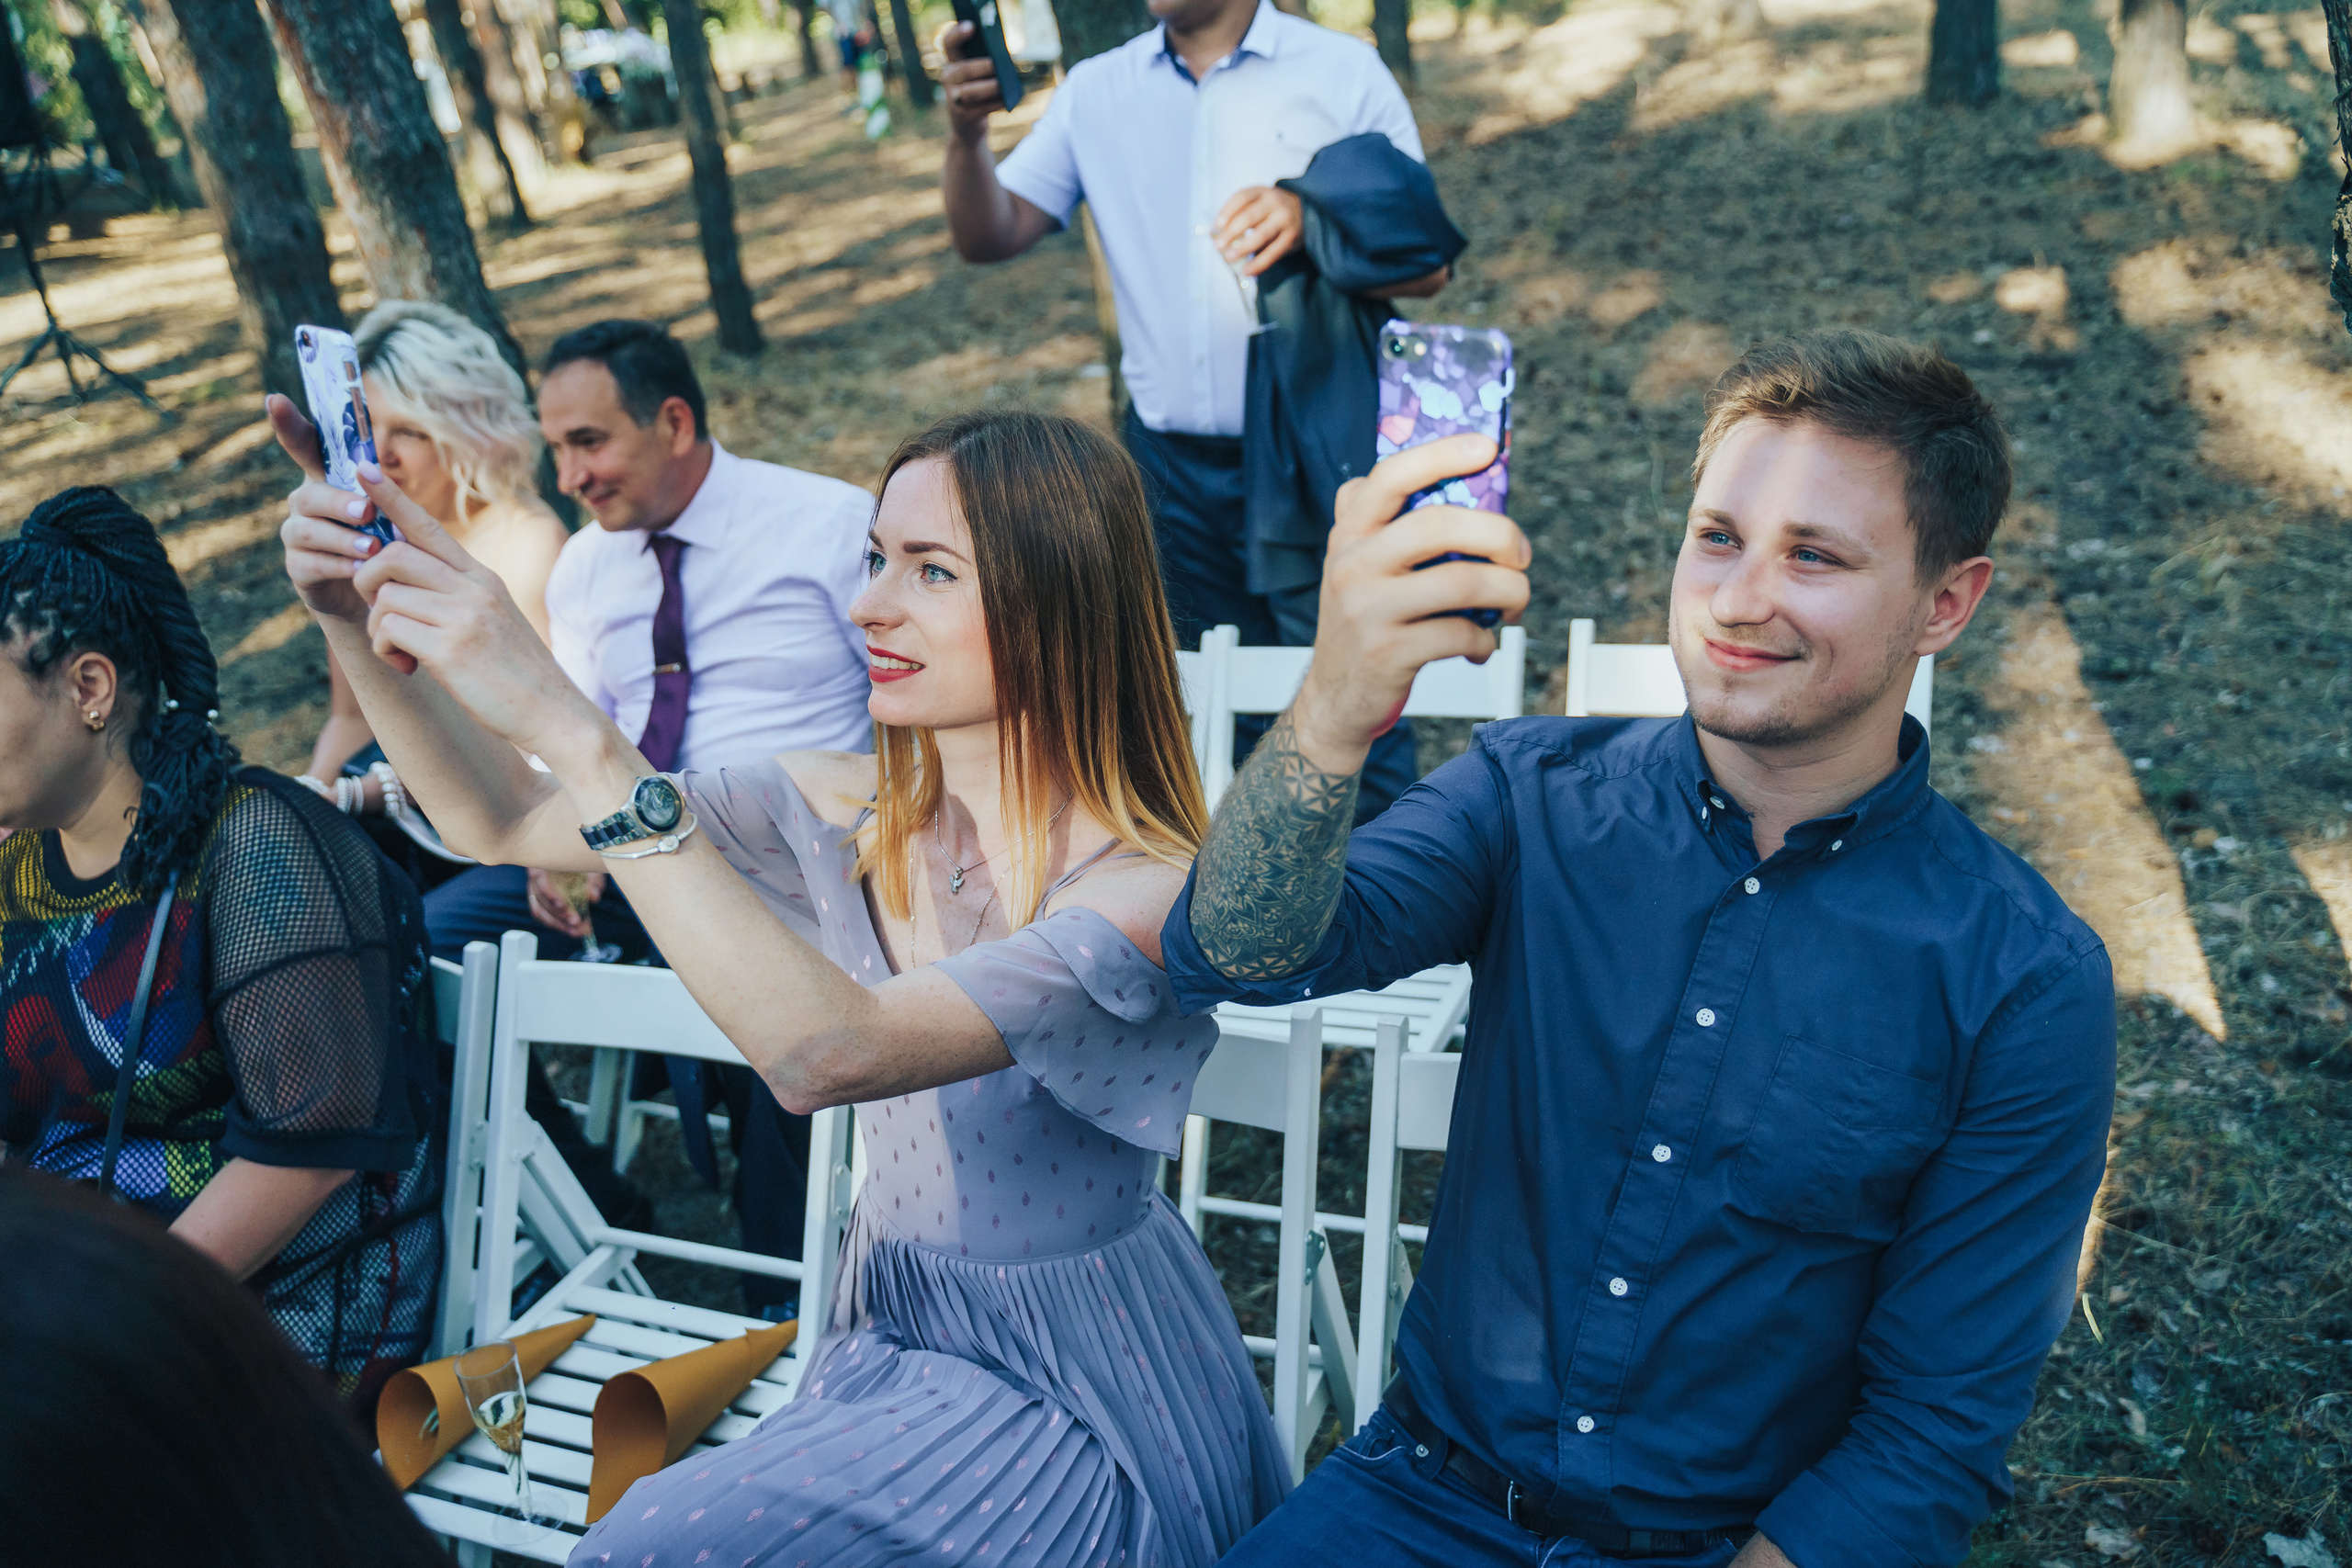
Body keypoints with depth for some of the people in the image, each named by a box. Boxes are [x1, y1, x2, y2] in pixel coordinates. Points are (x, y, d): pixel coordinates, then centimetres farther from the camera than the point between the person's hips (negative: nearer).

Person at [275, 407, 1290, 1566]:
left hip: (1072, 1398, -5)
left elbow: (822, 1051, -40)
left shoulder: (1147, 887, -25)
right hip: (892, 1330, 6)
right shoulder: (844, 814, -5)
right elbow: (504, 825, 1)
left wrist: (570, 725, -41)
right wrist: (363, 632, -16)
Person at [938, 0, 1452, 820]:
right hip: (1171, 468, 4)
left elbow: (1427, 264, -4)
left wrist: (1317, 222, -22)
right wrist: (966, 133, -20)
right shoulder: (1096, 92, 6)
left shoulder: (1341, 72, -2)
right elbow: (990, 236, -1)